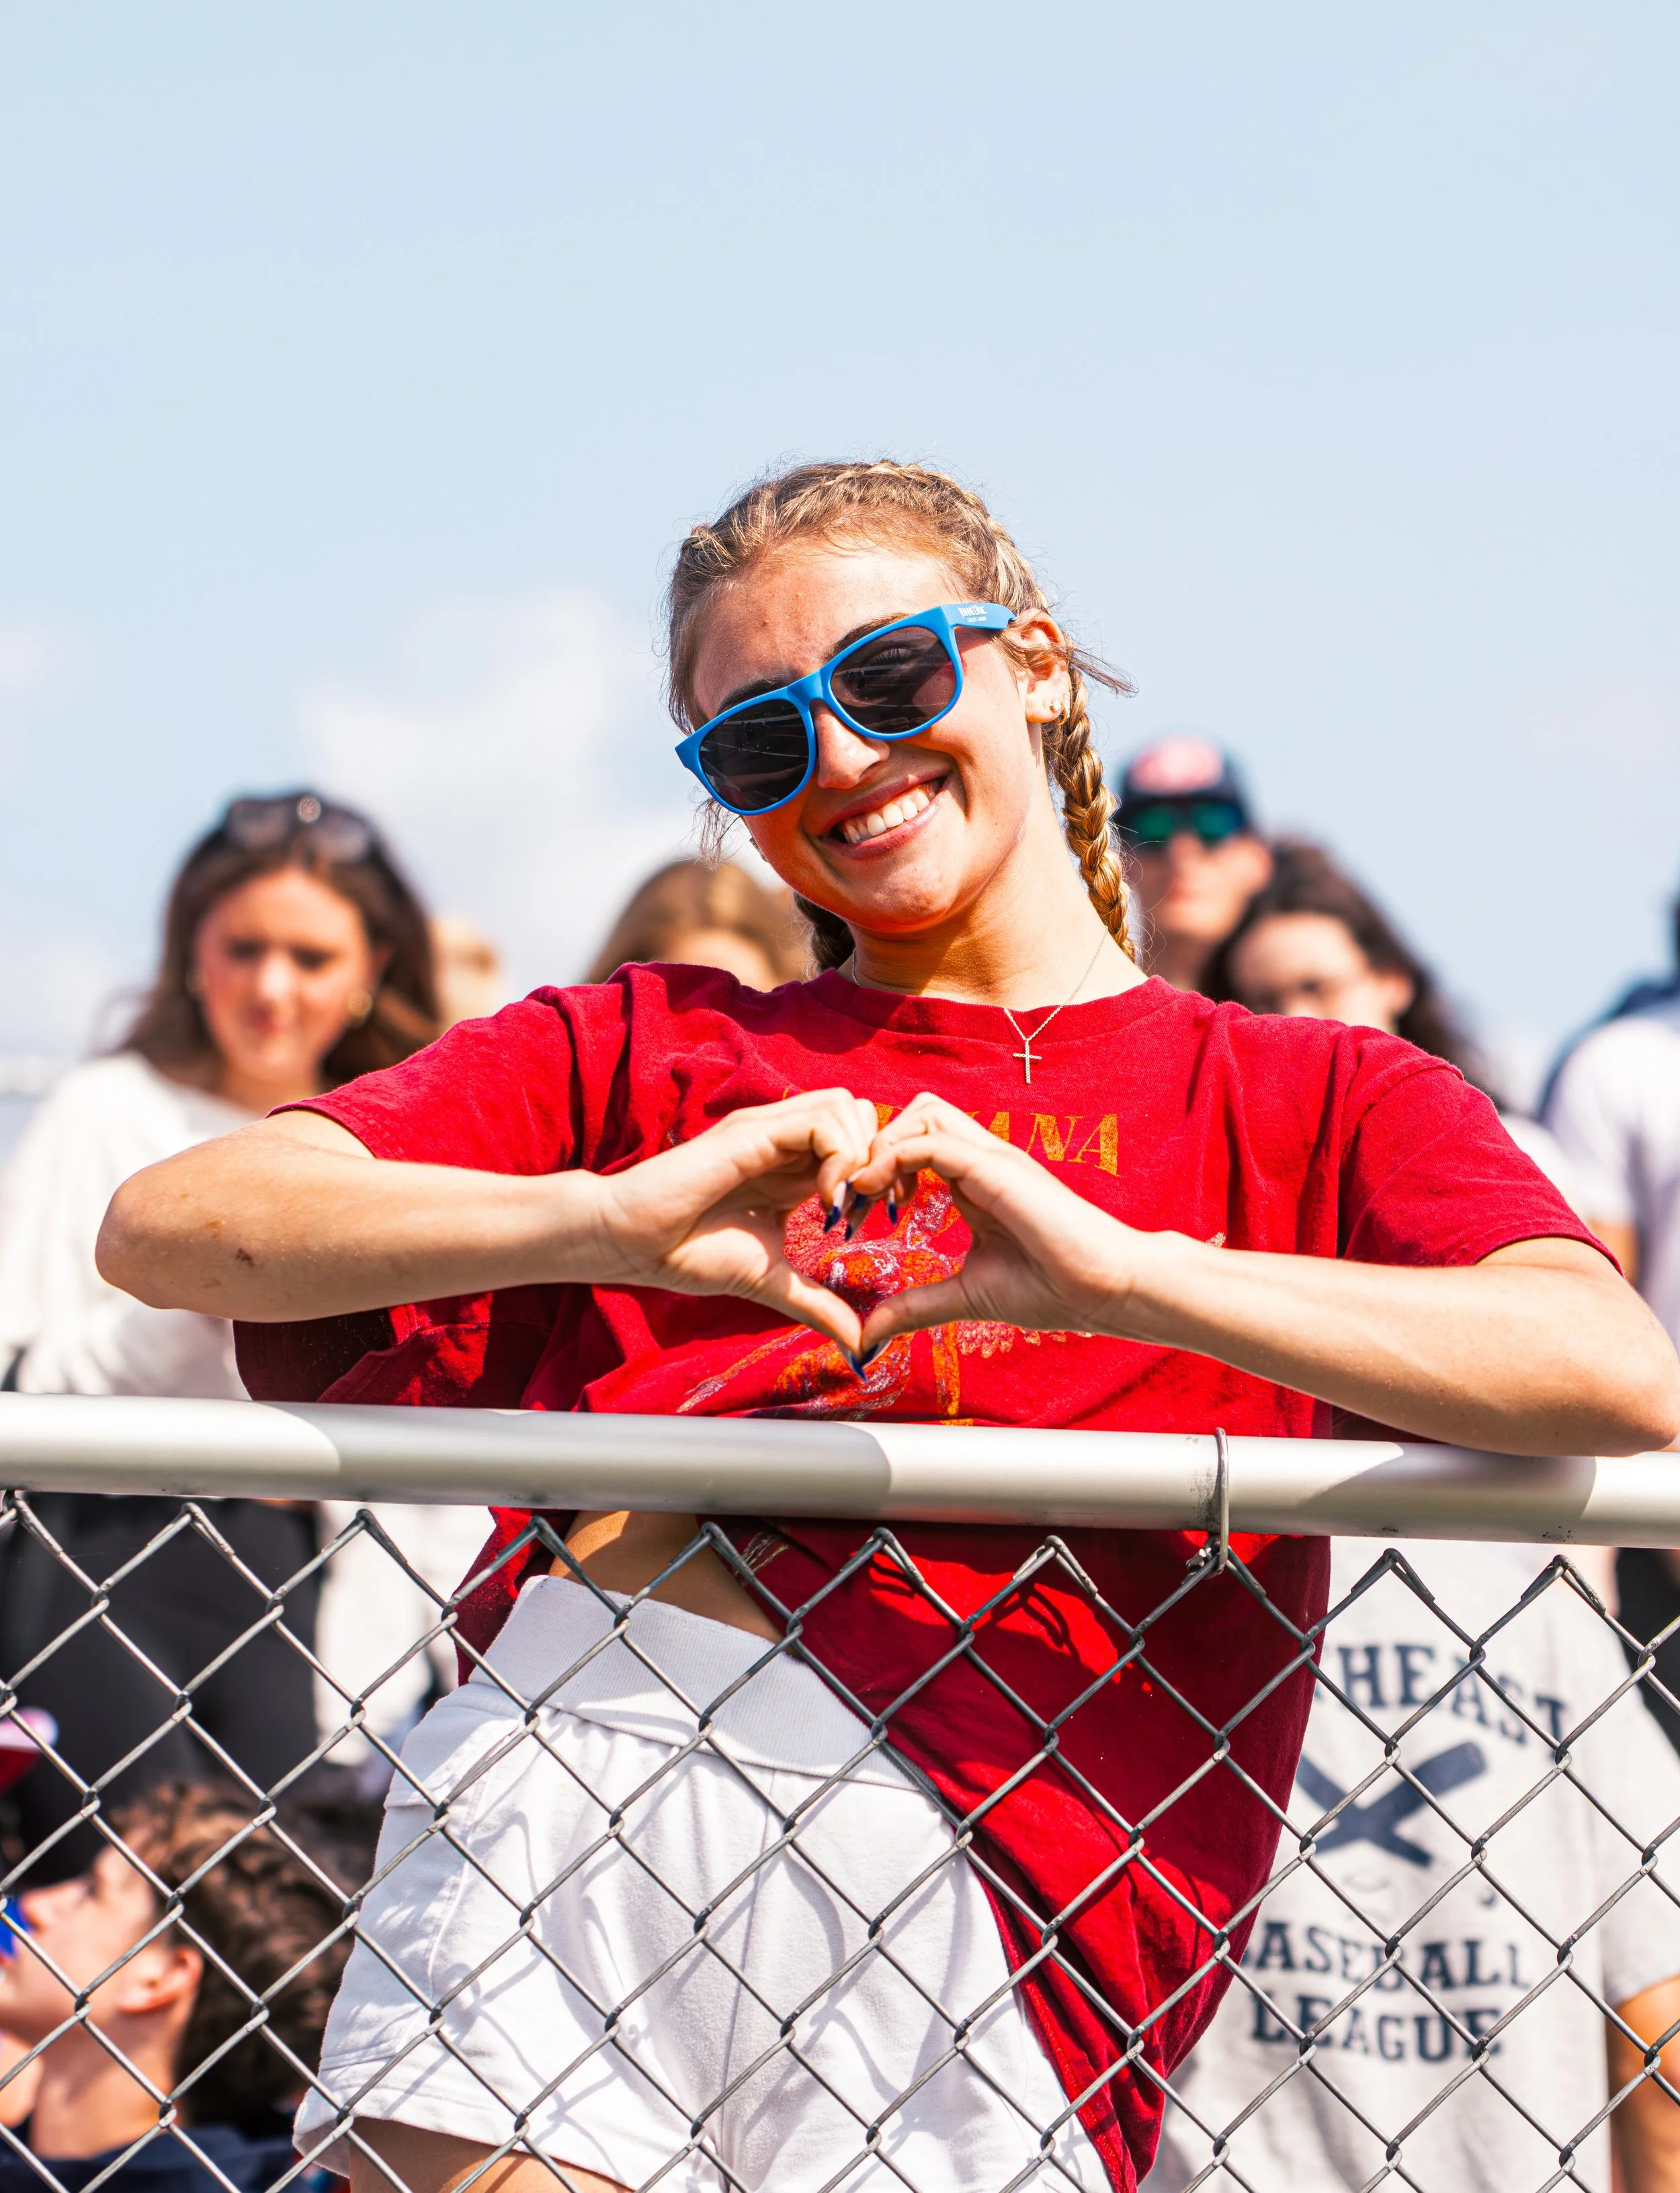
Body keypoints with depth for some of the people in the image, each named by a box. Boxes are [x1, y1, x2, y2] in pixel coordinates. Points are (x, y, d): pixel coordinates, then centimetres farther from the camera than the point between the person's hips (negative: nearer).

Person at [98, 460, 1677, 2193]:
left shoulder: (1317, 1104, 17)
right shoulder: (641, 1050, 21)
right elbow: (165, 1228, 8)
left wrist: (1116, 1271, -14)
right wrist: (613, 1219, -8)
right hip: (556, 1767, 2)